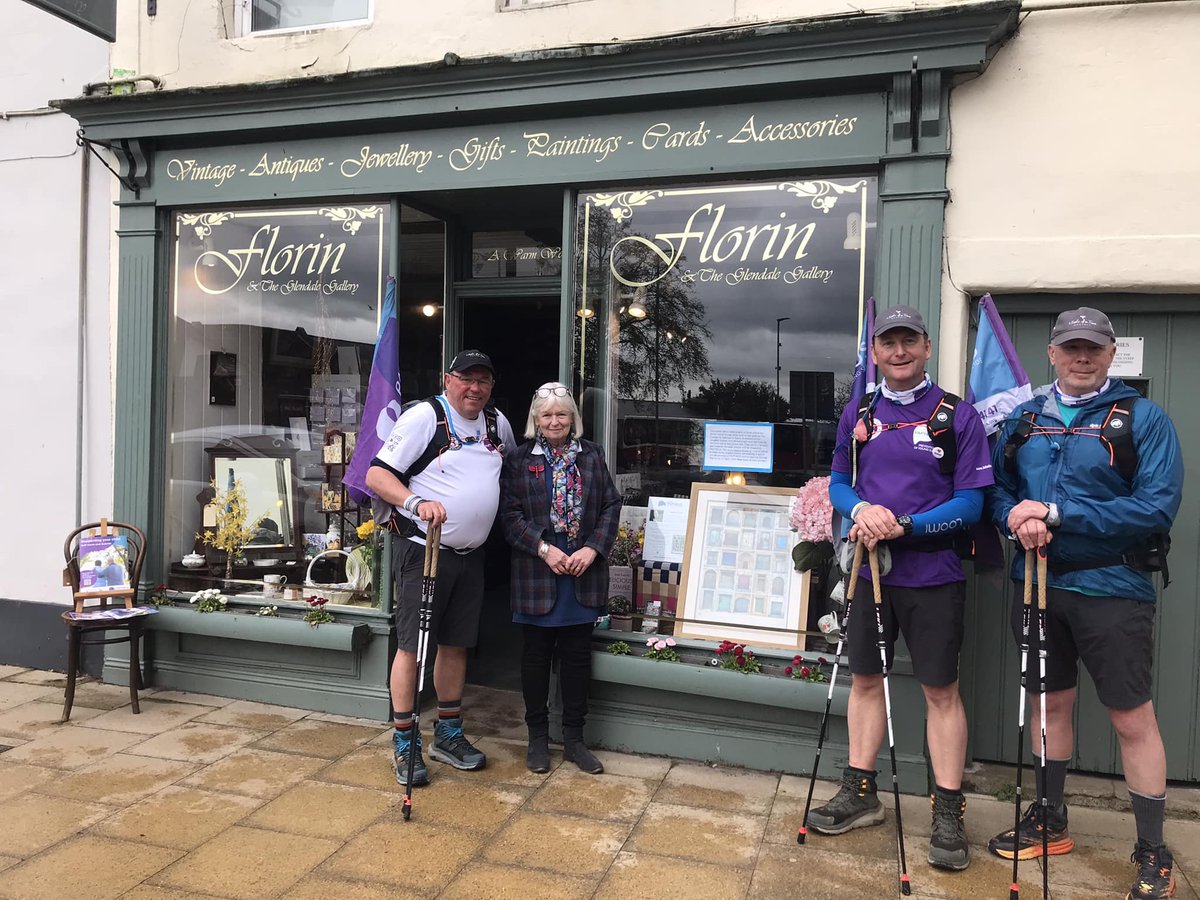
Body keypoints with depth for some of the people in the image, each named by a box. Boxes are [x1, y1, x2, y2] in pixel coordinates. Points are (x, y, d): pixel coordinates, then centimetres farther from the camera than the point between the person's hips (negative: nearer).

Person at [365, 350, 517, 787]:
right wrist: (417, 502, -29)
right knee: (411, 644, -2)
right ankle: (404, 744, 11)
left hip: (471, 554, 6)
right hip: (423, 549, -6)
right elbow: (376, 475, -12)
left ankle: (448, 734, 27)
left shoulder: (498, 424, 11)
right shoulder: (423, 416, -9)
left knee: (456, 645, 13)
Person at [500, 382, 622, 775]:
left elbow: (611, 506, 6)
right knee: (536, 654, 8)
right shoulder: (519, 460, 1)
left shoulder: (592, 455, 8)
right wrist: (544, 549, -15)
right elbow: (510, 514, -5)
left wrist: (592, 549, -8)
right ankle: (538, 737, 23)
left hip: (585, 572, 2)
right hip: (537, 573, -2)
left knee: (578, 655, 9)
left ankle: (574, 738, 23)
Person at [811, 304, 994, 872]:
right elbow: (838, 483, 11)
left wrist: (904, 526, -20)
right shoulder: (858, 415, 7)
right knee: (866, 680, 13)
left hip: (933, 574, -4)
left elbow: (970, 502, -9)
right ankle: (860, 794, 28)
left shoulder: (957, 415, -6)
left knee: (941, 690, 5)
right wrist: (861, 510, -12)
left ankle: (948, 813, 19)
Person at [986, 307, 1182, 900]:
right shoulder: (1025, 419, 7)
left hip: (1111, 589, -4)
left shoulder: (1142, 419, -6)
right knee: (1049, 702, 16)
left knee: (1132, 718, 4)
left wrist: (1055, 513, -21)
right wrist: (1017, 516, -15)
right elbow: (996, 489, 9)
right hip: (1038, 583, 4)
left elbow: (1157, 506, -16)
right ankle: (1049, 821, 34)